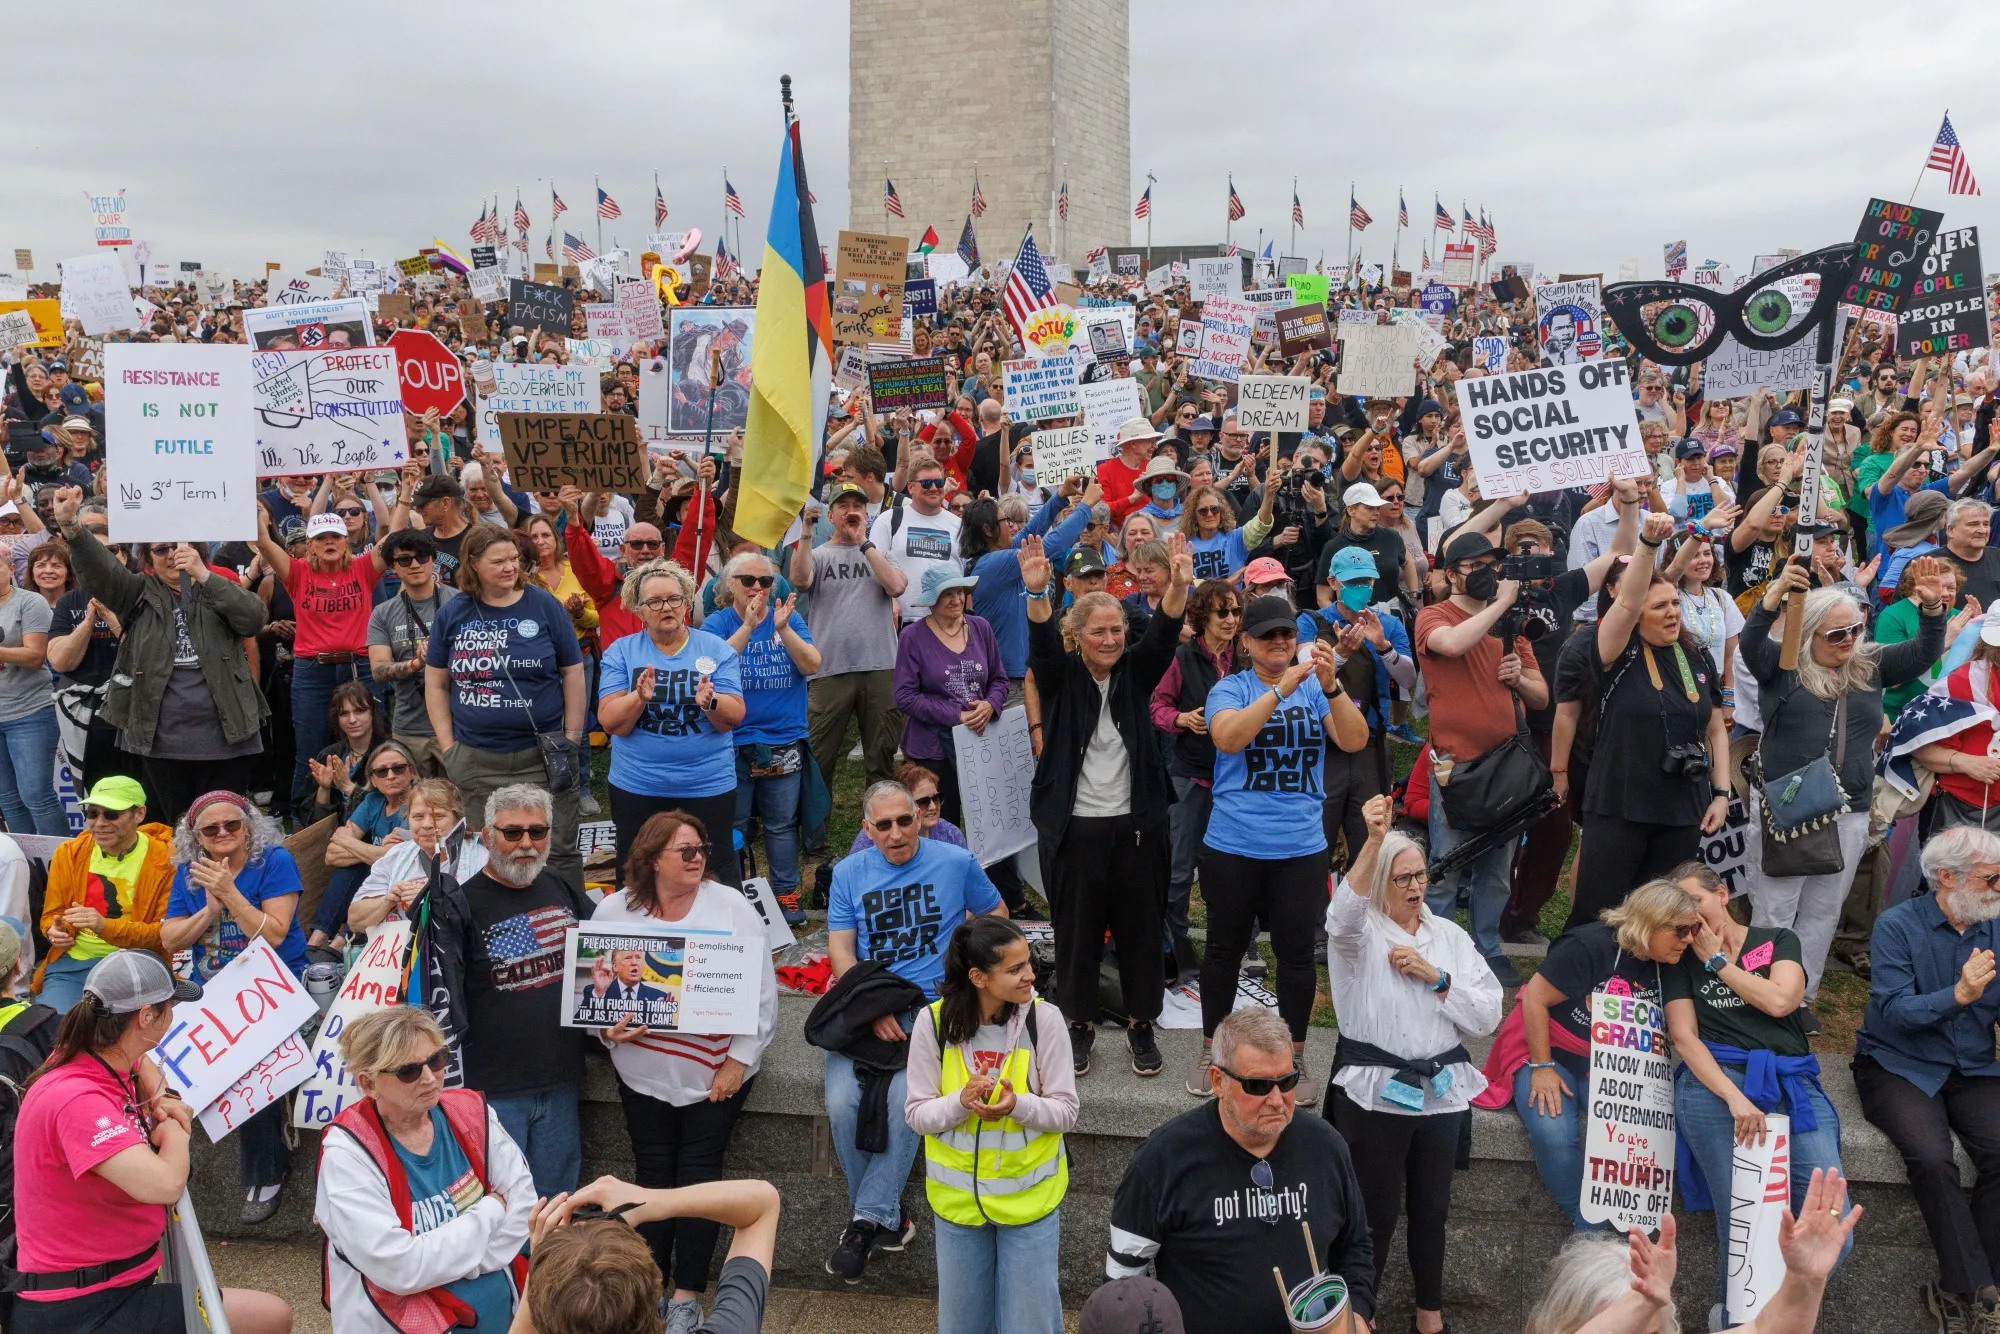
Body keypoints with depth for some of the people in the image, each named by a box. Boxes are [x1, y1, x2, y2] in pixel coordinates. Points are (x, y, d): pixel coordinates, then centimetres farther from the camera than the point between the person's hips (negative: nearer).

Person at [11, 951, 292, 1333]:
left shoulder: (100, 1058, 1)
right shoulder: (77, 1098, -27)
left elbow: (140, 1062, 28)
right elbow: (165, 1184, -37)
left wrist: (165, 1100, 6)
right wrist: (175, 1131, -15)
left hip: (110, 1282, 9)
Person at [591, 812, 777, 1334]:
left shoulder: (731, 906, -9)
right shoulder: (614, 910, -4)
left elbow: (762, 991, -8)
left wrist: (739, 1061, -11)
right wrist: (608, 1028, -17)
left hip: (716, 1071, -1)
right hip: (644, 1071, 2)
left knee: (697, 1177, 2)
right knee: (652, 1176, 9)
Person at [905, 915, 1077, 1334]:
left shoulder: (1043, 1020, -16)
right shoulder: (933, 1022, -14)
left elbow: (1066, 1112, -10)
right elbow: (917, 1114, -8)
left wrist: (1018, 1105, -29)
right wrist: (961, 1102, -27)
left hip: (1029, 1195, -1)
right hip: (958, 1196, 1)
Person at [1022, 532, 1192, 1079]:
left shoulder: (1135, 674, 4)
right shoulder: (1061, 677, -1)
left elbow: (1163, 634, -12)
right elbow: (1042, 644, -21)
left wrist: (1179, 586, -32)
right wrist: (1037, 593, -41)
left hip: (1136, 824, 2)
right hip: (1073, 826, -2)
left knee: (1141, 927, 9)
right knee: (1076, 928, 7)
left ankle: (1141, 1024, 24)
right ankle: (1079, 1023, 23)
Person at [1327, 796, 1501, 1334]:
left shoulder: (1450, 936, 9)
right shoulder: (1360, 933, -4)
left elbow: (1488, 1014, 3)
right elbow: (1344, 912, -30)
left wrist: (1435, 978, -11)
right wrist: (1374, 841, -43)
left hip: (1442, 1089, 4)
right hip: (1374, 1092, -4)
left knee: (1432, 1207, 15)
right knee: (1376, 1210, 3)